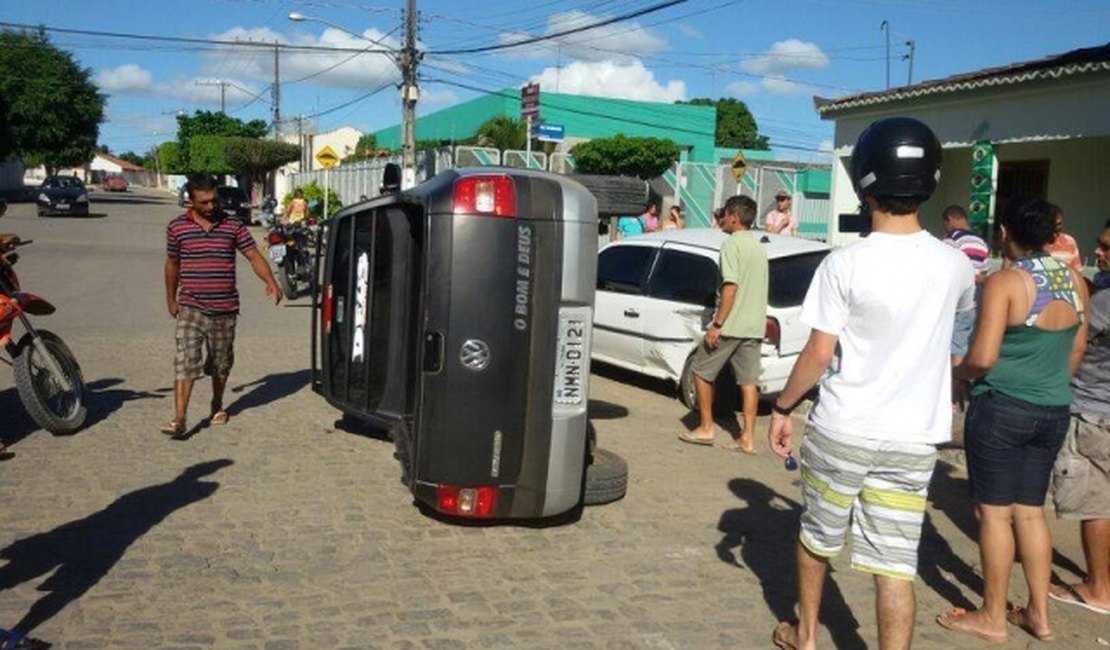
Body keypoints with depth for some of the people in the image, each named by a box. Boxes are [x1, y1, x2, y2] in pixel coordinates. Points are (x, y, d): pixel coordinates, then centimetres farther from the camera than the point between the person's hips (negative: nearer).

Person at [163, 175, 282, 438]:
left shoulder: (233, 226, 1)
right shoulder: (177, 227, 2)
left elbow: (253, 256, -3)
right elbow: (172, 264, 13)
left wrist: (271, 282, -20)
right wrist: (171, 299, 18)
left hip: (225, 308, 1)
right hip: (190, 308, -1)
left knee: (221, 362, 14)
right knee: (185, 362, -11)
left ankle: (218, 406, 36)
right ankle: (179, 419, -13)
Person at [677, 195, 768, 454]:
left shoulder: (731, 243, -11)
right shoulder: (759, 247, 15)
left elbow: (731, 286, -20)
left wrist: (716, 325, -20)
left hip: (730, 325, -8)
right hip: (754, 326, 8)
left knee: (701, 371, 7)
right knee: (748, 381, 6)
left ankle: (705, 428, 10)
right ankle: (747, 438, 6)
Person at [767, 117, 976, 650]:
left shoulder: (845, 263, -15)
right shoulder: (954, 264, -2)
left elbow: (819, 354, -12)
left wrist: (782, 408, 1)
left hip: (842, 430, -2)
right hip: (914, 438, 2)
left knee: (817, 537, 19)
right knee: (896, 563, 6)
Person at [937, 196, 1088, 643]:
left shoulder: (1005, 282, -16)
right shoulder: (1075, 281, 4)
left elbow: (982, 358, -20)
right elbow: (1076, 353, 14)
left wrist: (956, 375, 0)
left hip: (1001, 408, -6)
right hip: (1054, 411, 7)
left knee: (995, 512, 4)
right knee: (1030, 510, 17)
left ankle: (992, 618, 14)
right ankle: (1039, 614, 24)